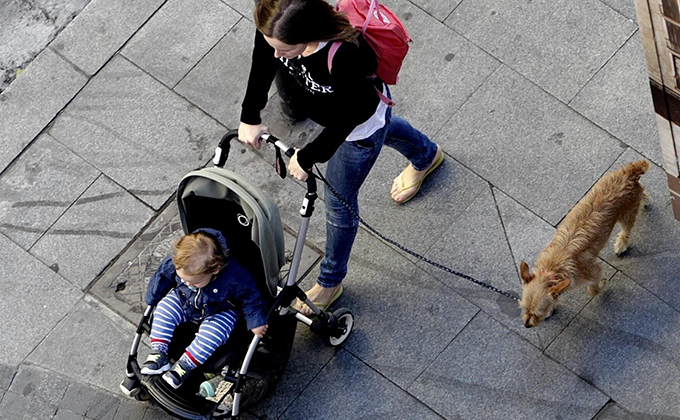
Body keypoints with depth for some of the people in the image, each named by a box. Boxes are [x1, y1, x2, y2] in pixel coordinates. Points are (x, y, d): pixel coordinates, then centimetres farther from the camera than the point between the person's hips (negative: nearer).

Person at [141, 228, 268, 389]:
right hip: (183, 302, 4)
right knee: (164, 309, -16)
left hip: (219, 311, -3)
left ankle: (185, 364, -19)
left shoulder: (233, 276, -40)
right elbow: (162, 277, -7)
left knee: (212, 333, -28)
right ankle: (158, 353, -14)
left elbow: (249, 296, -22)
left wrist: (256, 321, -18)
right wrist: (151, 300, 7)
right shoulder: (174, 264, -29)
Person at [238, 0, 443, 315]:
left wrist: (308, 157, -24)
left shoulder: (347, 58, -50)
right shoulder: (274, 28, -33)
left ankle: (330, 282, 38)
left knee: (339, 203, 12)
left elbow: (344, 122, -33)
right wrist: (250, 117, -6)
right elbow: (262, 66, -10)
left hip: (361, 126, -6)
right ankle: (427, 155, 74)